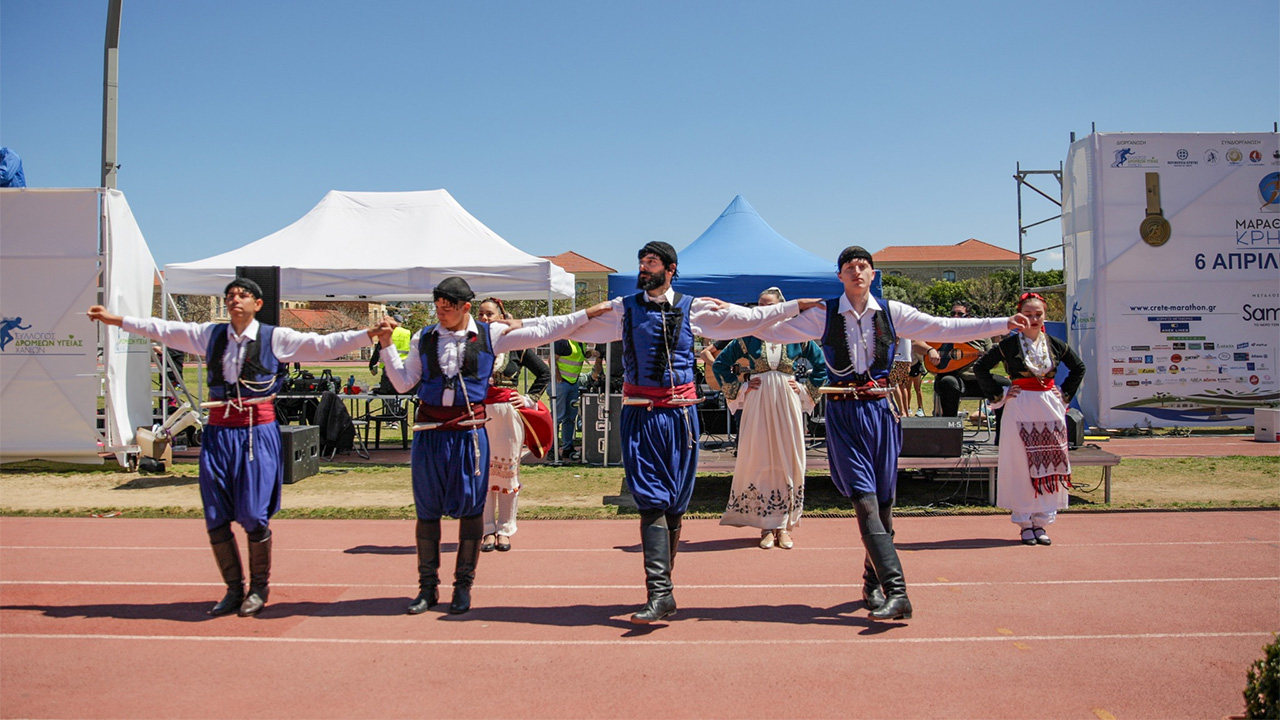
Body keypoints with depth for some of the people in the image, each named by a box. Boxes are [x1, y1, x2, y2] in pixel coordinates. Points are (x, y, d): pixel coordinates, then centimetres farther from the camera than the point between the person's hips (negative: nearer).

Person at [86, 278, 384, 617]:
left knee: (253, 517, -4)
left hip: (257, 433, -4)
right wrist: (114, 319, 22)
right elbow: (163, 329, 20)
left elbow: (323, 345, -7)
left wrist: (369, 334, -17)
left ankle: (259, 588, 17)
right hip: (218, 431, 4)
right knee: (216, 518, 6)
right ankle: (234, 589, 23)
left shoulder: (276, 338, 0)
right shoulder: (210, 334, 12)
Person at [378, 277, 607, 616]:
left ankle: (463, 585, 18)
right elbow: (403, 382, 7)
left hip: (469, 431, -1)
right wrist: (387, 345, -1)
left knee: (470, 507, 4)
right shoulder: (423, 338, 8)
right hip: (429, 431, 2)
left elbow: (541, 332, 4)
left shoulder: (491, 335, 2)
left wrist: (587, 314, 3)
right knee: (427, 510, 6)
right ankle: (428, 587, 20)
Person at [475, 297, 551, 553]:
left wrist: (529, 399, 3)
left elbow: (544, 373, 10)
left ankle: (505, 530, 13)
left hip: (508, 413, -1)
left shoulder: (515, 344, 2)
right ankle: (488, 529, 10)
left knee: (508, 469, 3)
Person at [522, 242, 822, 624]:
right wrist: (517, 325, 7)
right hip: (640, 415, 0)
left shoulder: (692, 308, 6)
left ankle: (661, 587, 19)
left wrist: (799, 305, 6)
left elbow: (749, 318, 8)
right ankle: (660, 592, -9)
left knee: (676, 502, 6)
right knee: (652, 501, -8)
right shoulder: (623, 309, 8)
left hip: (680, 413, 1)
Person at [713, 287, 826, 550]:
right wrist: (739, 387, 4)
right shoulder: (749, 337, 3)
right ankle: (767, 526, 8)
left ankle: (784, 526, 11)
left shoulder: (797, 337, 3)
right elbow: (720, 364, 11)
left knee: (788, 461, 2)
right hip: (757, 405, 0)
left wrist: (804, 388, 4)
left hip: (787, 406, 0)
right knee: (759, 461, 0)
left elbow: (822, 368, 13)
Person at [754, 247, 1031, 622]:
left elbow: (946, 329, 7)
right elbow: (775, 331, 5)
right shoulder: (824, 315, 3)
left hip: (881, 411, 2)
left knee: (883, 502, 5)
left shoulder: (891, 312, 6)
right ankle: (896, 591, -16)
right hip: (844, 414, -2)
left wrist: (1005, 323, 5)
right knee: (865, 501, -12)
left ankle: (873, 584, 24)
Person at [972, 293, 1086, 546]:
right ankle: (1025, 523, 8)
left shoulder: (1054, 344, 6)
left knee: (1049, 464, 4)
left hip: (1051, 409, 4)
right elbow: (980, 367, 0)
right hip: (1020, 408, -3)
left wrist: (1065, 394, 12)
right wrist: (998, 394, -3)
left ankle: (1041, 521, 14)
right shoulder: (1009, 345, -4)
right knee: (1021, 465, -2)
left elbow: (1078, 367, 21)